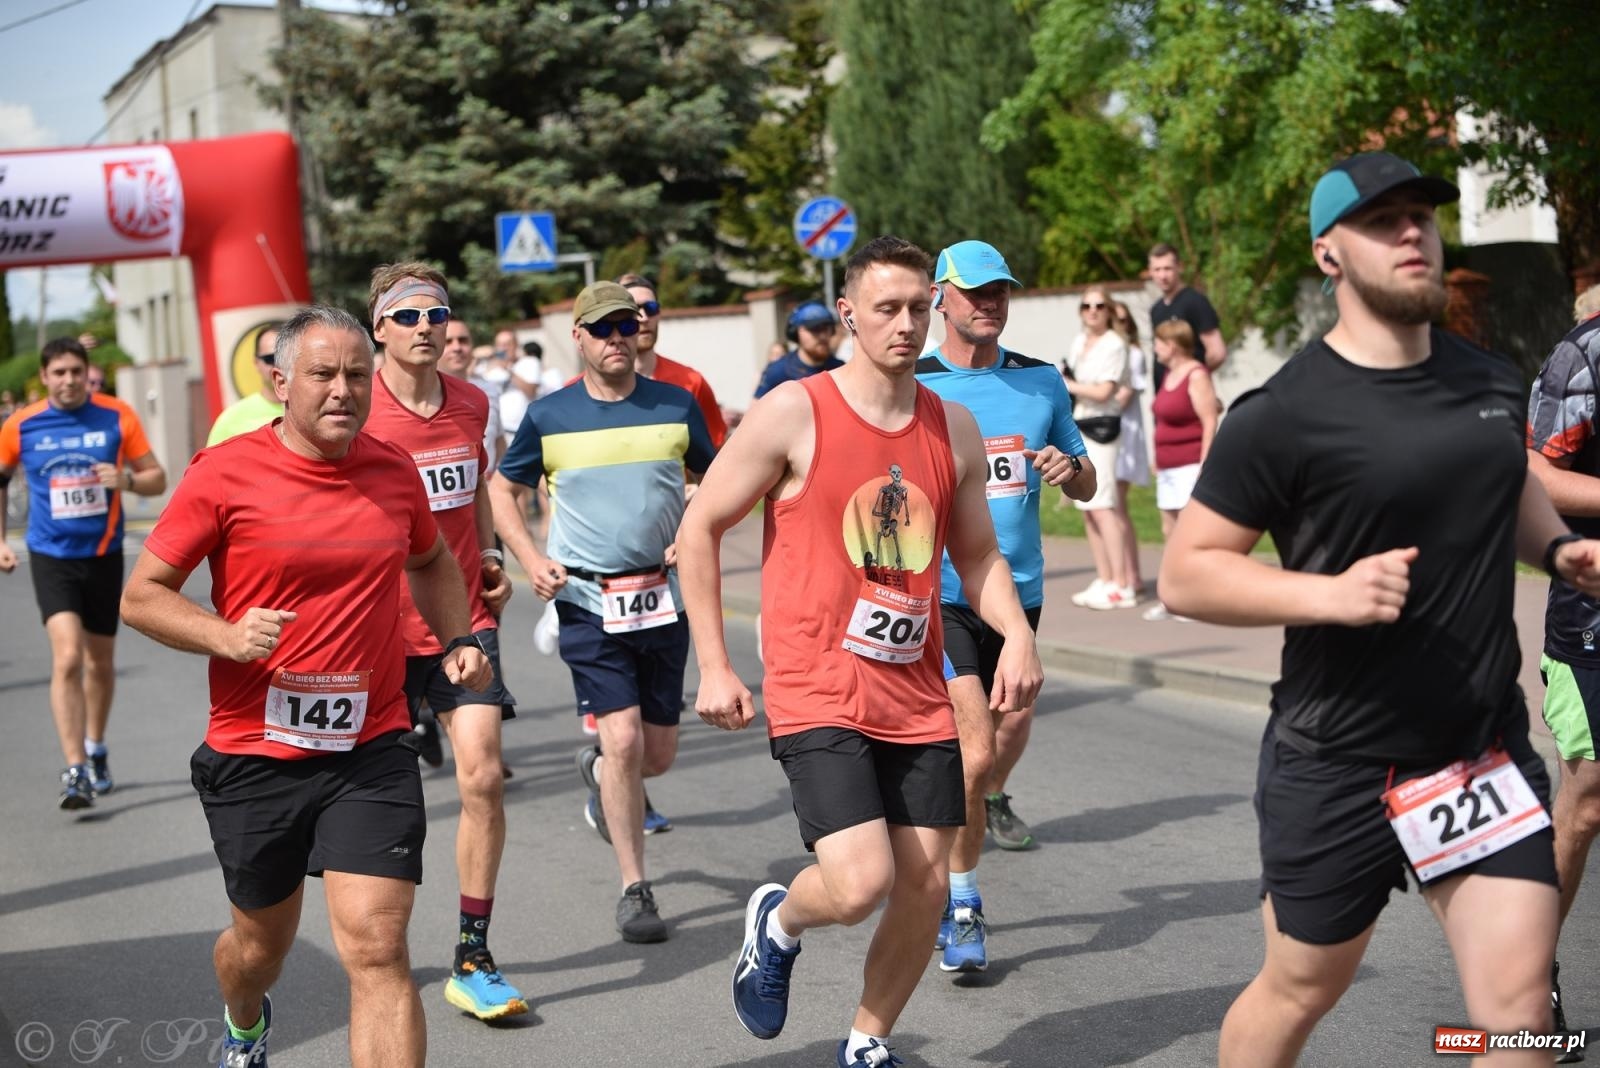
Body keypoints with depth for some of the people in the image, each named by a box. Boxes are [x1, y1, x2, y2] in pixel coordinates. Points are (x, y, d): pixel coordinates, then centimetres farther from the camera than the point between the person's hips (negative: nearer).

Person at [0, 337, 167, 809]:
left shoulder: (117, 417, -5)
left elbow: (157, 480, 0)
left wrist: (127, 479, -21)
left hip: (104, 555, 2)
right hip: (52, 557, -2)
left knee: (100, 661, 14)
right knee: (67, 657, -18)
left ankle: (95, 750, 37)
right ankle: (75, 771, -15)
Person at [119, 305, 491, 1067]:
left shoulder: (394, 471, 3)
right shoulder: (224, 474, -8)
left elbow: (431, 561, 24)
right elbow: (141, 596, -4)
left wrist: (459, 640, 9)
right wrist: (225, 635, -21)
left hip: (371, 752, 1)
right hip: (253, 755, -1)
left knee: (376, 947, -11)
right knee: (261, 941, 19)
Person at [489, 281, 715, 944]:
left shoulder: (675, 406, 2)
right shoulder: (548, 417, -1)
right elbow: (502, 490, 12)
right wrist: (531, 558, -3)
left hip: (662, 595, 2)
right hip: (587, 598, -2)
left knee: (658, 754, 7)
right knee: (623, 736, -13)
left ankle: (598, 773, 43)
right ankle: (635, 890, 0)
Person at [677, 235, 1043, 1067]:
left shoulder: (954, 428, 7)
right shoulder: (793, 413, -9)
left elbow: (976, 553, 17)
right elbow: (700, 528, -3)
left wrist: (1017, 633, -3)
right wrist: (714, 667, -6)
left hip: (916, 695, 5)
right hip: (817, 695, -5)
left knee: (926, 882, 6)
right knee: (860, 885, -17)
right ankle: (776, 923, 20)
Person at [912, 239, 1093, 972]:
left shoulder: (1041, 381, 8)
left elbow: (1087, 486, 13)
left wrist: (1068, 466, -8)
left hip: (1019, 589, 5)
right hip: (942, 594, -4)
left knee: (1013, 730, 15)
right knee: (975, 748, -13)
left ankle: (991, 801, 50)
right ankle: (960, 904, 3)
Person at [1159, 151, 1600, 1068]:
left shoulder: (1493, 382, 4)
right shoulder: (1286, 415, -14)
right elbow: (1186, 575, -12)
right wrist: (1328, 593, -25)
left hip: (1488, 752, 4)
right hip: (1339, 765, -4)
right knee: (1301, 991, 13)